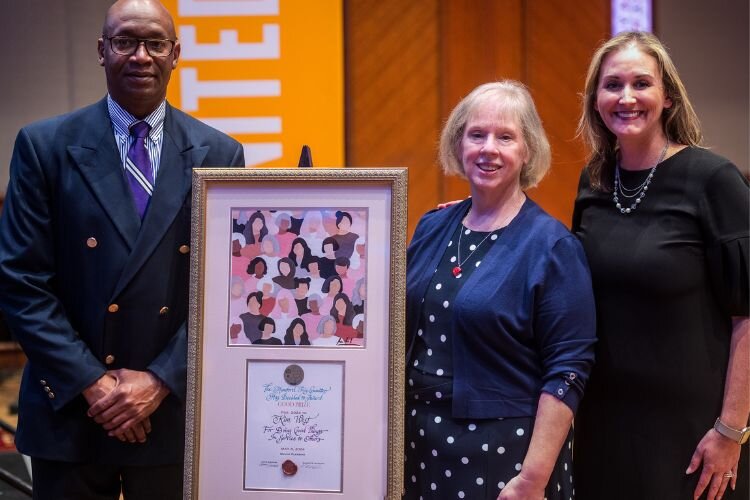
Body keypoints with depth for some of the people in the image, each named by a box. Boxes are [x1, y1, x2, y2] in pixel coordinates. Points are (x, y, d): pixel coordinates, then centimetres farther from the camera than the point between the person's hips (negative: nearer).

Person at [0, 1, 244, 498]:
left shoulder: (219, 154, 2)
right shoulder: (45, 146, -2)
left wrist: (161, 381, -9)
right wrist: (91, 382, -11)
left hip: (175, 411, 1)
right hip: (69, 408, -1)